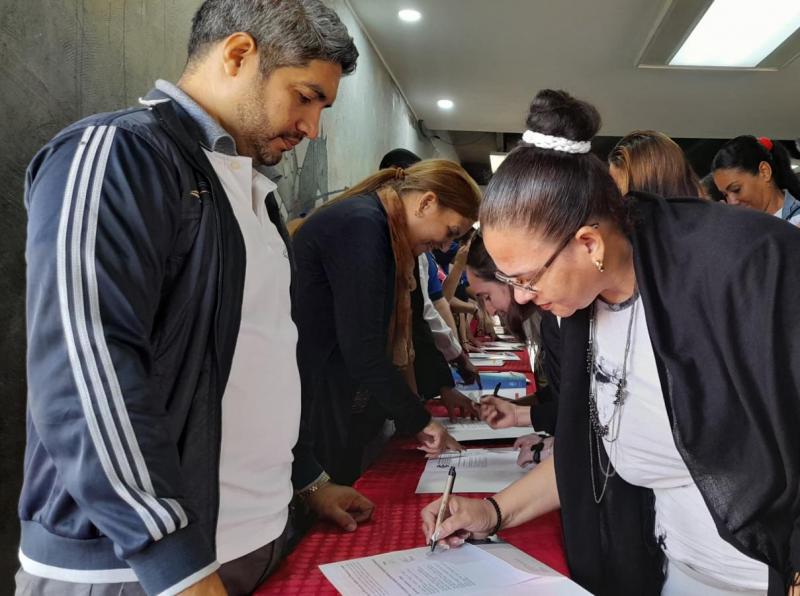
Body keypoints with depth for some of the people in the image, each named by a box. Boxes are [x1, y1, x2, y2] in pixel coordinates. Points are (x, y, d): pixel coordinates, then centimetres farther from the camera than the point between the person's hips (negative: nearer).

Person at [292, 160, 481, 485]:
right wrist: (419, 420, -12)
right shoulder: (361, 225, -19)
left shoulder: (382, 229, 11)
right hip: (313, 409, -9)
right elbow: (362, 351, -24)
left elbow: (404, 328, 14)